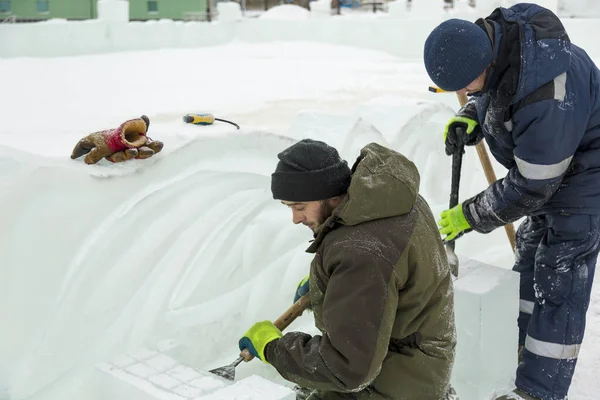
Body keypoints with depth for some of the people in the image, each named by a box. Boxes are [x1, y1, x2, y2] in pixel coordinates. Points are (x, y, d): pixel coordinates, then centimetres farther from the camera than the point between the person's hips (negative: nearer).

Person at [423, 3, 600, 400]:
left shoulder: (546, 98, -39)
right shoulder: (493, 32, -14)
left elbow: (530, 187, -28)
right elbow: (489, 94, 9)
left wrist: (471, 215, -16)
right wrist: (470, 118, -11)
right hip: (545, 167, 9)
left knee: (559, 283, -4)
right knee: (529, 262, 19)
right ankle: (521, 352, 37)